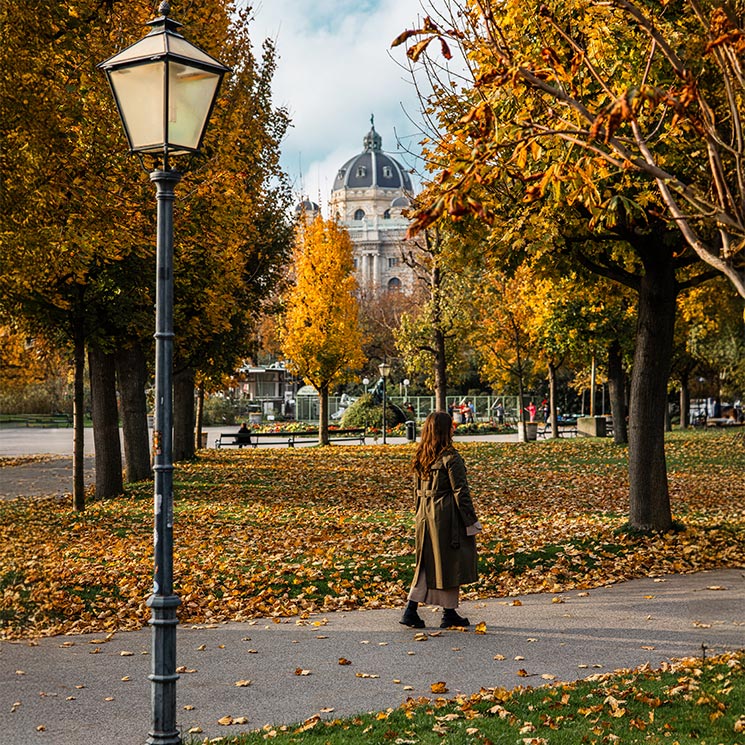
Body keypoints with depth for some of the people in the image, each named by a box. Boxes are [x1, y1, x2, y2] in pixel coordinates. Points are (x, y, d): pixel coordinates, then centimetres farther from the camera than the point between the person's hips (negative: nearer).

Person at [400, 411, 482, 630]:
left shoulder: (420, 457, 7)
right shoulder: (450, 458, -14)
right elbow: (460, 492, -14)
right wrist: (471, 521, -8)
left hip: (426, 515, 7)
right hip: (447, 516, -7)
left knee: (427, 562, 13)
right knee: (449, 563, 4)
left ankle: (411, 610, 7)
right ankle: (449, 614, 13)